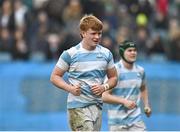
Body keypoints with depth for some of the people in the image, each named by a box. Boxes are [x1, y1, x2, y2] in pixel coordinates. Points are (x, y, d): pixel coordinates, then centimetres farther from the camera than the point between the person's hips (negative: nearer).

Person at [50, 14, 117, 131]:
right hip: (78, 107, -5)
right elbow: (55, 77, 1)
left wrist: (104, 87, -4)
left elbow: (113, 77, 18)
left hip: (97, 106, 5)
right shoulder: (70, 54, -4)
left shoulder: (106, 54, 8)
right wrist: (70, 88, -16)